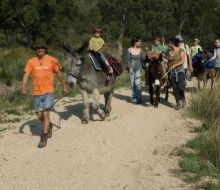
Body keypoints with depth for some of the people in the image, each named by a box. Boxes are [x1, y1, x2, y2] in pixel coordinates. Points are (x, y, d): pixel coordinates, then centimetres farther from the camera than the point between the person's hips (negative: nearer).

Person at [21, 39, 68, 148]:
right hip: (37, 93, 2)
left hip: (49, 91, -2)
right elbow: (26, 75, -7)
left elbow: (59, 74, 9)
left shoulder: (51, 60, -2)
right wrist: (24, 87, -24)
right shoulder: (31, 61, -1)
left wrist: (64, 86, 15)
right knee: (39, 116, 7)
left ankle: (44, 137, -2)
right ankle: (49, 125, 40)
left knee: (45, 112, -12)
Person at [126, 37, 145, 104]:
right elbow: (128, 60, -3)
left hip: (138, 68, 0)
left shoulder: (140, 50, 4)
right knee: (132, 84, 7)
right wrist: (130, 67, -12)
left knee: (137, 83, -14)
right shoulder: (129, 50, -2)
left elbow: (143, 58, 3)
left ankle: (139, 98, -8)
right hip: (131, 69, 0)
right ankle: (134, 98, 20)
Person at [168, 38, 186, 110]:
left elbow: (182, 61, -11)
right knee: (175, 88, 1)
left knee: (180, 87, -13)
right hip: (172, 72, 4)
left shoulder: (181, 51, -4)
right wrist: (169, 67, -1)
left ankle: (183, 99, 13)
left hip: (180, 71, -4)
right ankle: (178, 103, 9)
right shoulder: (170, 52, 10)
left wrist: (174, 65, -18)